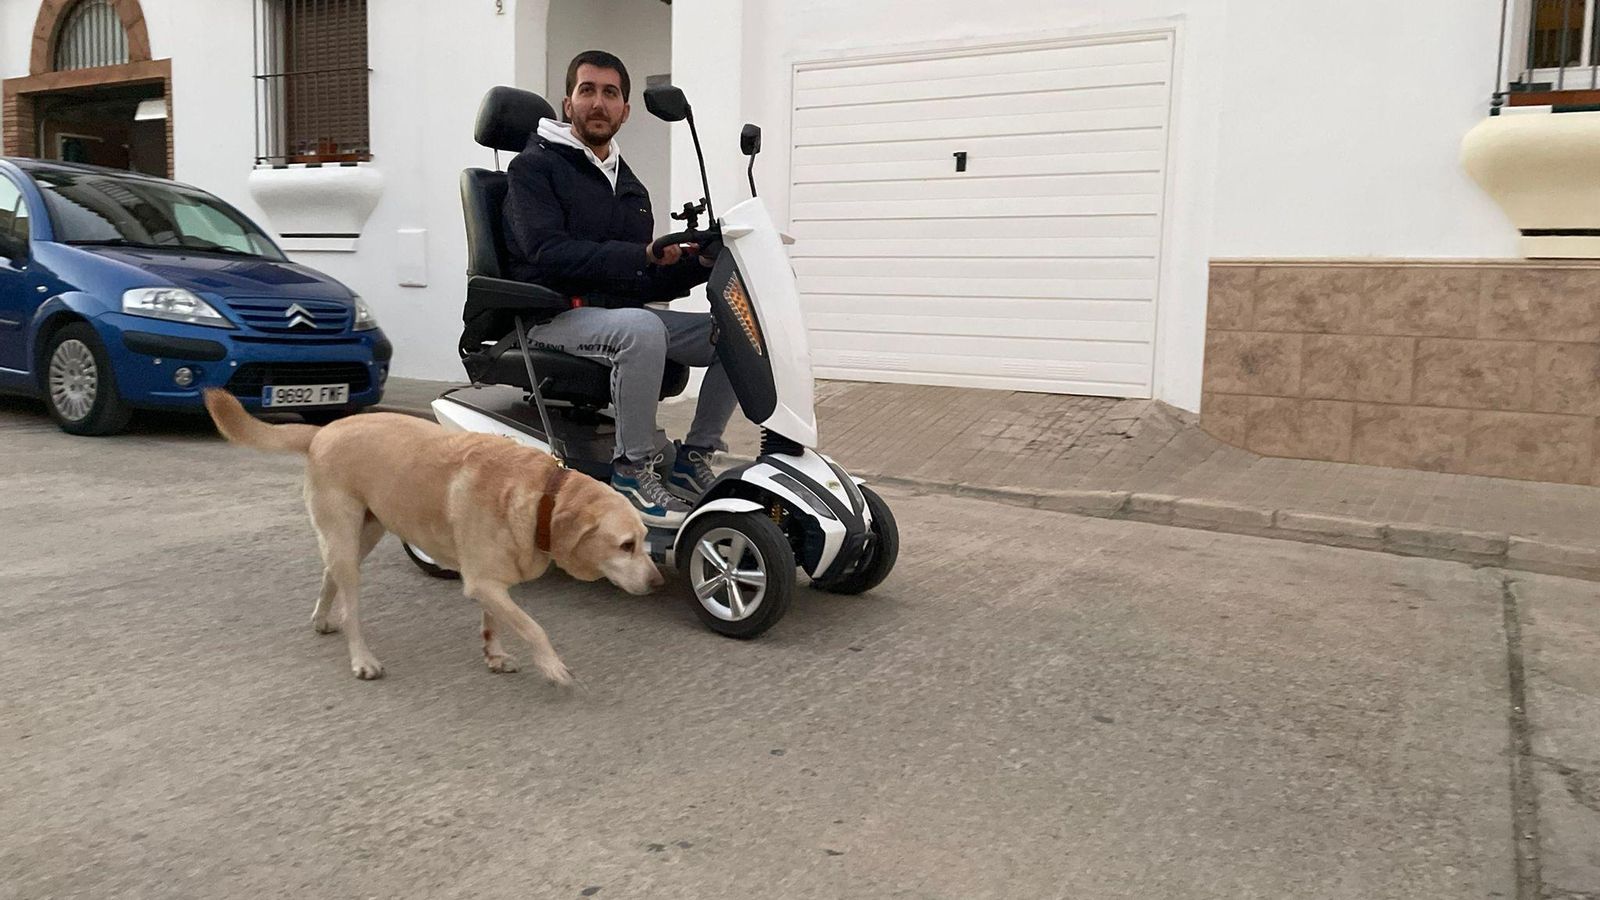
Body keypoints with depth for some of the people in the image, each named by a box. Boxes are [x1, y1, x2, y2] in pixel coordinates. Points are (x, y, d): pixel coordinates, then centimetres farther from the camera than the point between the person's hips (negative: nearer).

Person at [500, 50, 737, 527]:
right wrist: (639, 256, -25)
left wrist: (700, 262, -2)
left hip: (620, 310, 7)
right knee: (641, 330, -38)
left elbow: (643, 285, 17)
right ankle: (634, 469, -24)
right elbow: (548, 252, -17)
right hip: (554, 316, -7)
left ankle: (693, 461, -2)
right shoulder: (534, 166, 0)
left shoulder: (630, 188, 20)